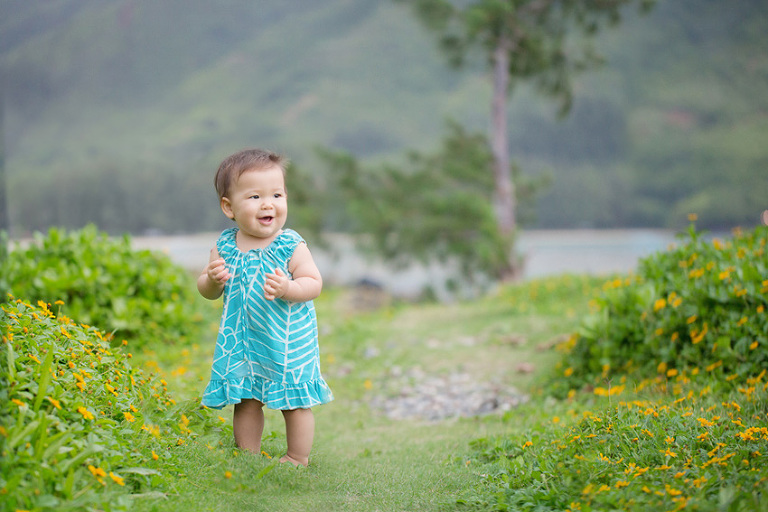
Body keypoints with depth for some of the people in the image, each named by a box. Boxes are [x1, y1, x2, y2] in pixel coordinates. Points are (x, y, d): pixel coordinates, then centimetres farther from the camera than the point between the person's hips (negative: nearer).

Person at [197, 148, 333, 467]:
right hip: (242, 342, 3)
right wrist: (212, 279, -16)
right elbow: (207, 291, 6)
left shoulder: (290, 246, -12)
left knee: (294, 401, 7)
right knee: (245, 401, 12)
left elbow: (314, 283, -11)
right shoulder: (225, 246, -1)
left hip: (288, 341, -3)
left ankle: (297, 459, 24)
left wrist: (287, 289, -29)